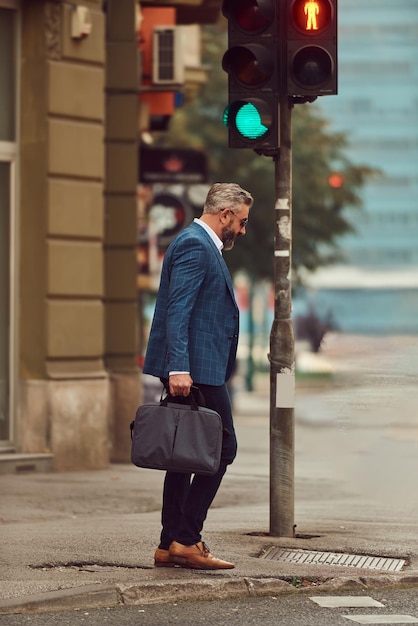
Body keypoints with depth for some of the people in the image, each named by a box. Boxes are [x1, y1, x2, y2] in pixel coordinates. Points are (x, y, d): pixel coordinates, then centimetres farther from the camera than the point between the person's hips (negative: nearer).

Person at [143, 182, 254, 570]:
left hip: (195, 370, 11)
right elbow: (177, 310, -21)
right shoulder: (194, 245, -11)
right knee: (221, 448, -9)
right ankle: (185, 540, -9)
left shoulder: (203, 246, 22)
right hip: (194, 369, -11)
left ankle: (171, 546, 12)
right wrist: (179, 369, -28)